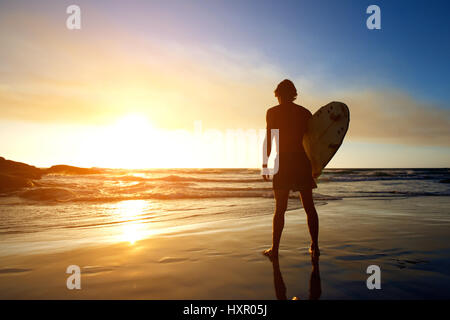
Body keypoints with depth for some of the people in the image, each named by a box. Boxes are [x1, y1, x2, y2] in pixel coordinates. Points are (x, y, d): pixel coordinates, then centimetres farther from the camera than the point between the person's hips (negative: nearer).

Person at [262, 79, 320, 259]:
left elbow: (269, 140, -5)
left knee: (280, 208, 1)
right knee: (309, 206, 10)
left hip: (283, 163, -3)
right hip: (303, 161, 3)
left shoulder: (272, 112, 1)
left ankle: (275, 249, 5)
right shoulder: (305, 113, 11)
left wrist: (265, 164, -1)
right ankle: (315, 247, 14)